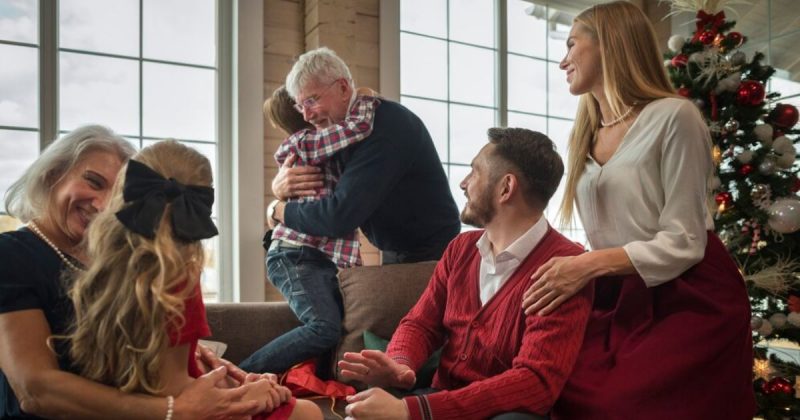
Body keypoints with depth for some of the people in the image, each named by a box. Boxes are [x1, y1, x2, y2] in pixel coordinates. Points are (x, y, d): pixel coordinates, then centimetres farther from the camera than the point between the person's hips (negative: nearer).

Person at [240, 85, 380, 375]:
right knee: (326, 328, -25)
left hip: (325, 261, 9)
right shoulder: (304, 142, -4)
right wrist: (366, 98, 2)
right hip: (295, 255, -9)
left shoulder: (332, 150, 22)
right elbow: (360, 125, -17)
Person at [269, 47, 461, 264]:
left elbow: (339, 216, -30)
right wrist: (279, 185, -14)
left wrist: (279, 210, -13)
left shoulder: (386, 126, -26)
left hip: (430, 254, -8)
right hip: (394, 253, 8)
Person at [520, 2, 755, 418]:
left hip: (690, 301, -5)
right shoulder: (585, 137, 12)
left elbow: (683, 242, -15)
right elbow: (605, 239, 11)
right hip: (617, 301, 5)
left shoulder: (673, 116, -11)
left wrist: (591, 265, -23)